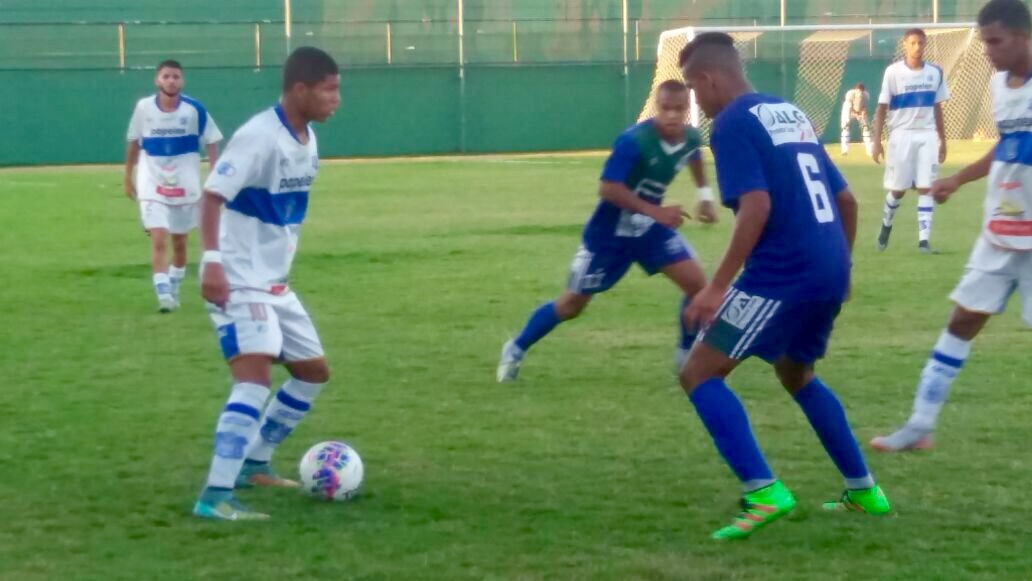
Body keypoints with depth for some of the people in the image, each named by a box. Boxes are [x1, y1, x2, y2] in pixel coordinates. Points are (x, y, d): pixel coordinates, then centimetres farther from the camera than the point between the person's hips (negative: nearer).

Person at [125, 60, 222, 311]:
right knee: (158, 240, -16)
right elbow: (134, 142, 8)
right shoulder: (144, 107, -5)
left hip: (185, 186, 1)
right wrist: (128, 177, 12)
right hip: (153, 185, -1)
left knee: (179, 242, 14)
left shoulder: (194, 109, -9)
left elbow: (211, 143, -1)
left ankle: (174, 289, 34)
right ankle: (163, 294, -20)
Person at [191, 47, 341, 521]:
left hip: (274, 282, 10)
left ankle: (253, 463, 29)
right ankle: (216, 495, -25)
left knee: (313, 371, 16)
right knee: (255, 375, -23)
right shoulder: (258, 136, -21)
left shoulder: (307, 140, 7)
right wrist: (212, 260, -34)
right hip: (238, 281, -10)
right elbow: (212, 195, -25)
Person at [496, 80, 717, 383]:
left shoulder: (690, 138, -10)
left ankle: (686, 355, 8)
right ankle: (516, 349, 25)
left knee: (696, 282, -10)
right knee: (574, 303, 5)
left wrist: (705, 194, 14)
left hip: (650, 226, 5)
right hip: (610, 231, -5)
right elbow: (608, 188, -33)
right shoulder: (634, 140, -32)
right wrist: (656, 211, -37)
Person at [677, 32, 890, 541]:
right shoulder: (791, 114, 18)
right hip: (829, 271, 9)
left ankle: (765, 493, -15)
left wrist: (716, 286, -20)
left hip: (783, 273, -9)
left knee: (699, 373, -3)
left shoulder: (732, 123, -7)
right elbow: (846, 200, 20)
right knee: (795, 373, 30)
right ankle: (863, 490, 33)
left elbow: (757, 206, -20)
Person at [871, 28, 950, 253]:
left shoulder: (935, 73, 5)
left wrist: (942, 140, 11)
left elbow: (937, 109, 12)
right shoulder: (893, 72, -5)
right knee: (897, 189, 6)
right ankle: (886, 226, 33)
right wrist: (877, 141, -8)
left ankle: (924, 239, -5)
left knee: (926, 188, -5)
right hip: (901, 135, -2)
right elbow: (881, 109, -3)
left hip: (927, 136, 2)